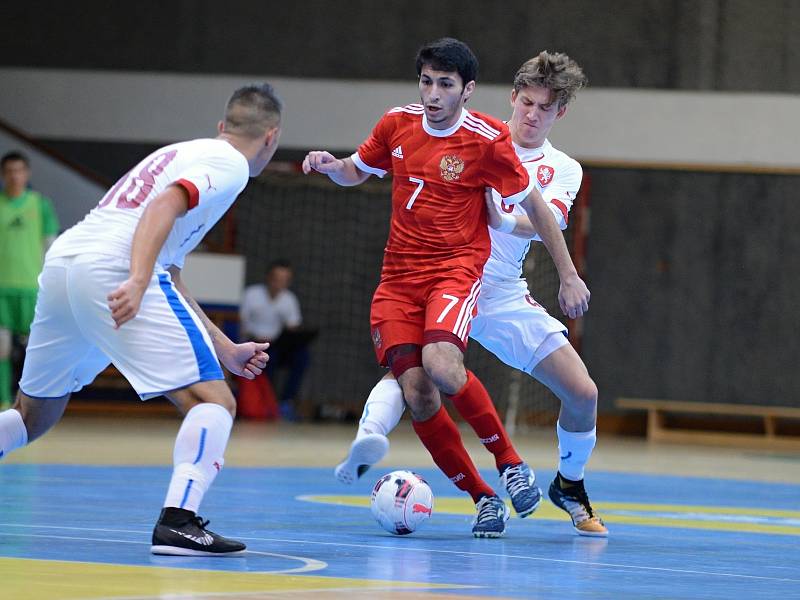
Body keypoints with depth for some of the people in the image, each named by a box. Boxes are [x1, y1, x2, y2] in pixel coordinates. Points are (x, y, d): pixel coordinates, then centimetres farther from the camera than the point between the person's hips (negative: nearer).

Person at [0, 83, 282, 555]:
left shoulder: (185, 153, 33)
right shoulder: (229, 164, 6)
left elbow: (170, 280, 35)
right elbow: (165, 205, -14)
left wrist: (226, 349, 36)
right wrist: (138, 282, -26)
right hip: (111, 269, -9)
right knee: (214, 401, -6)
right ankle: (178, 521, -23)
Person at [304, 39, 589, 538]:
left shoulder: (487, 140, -8)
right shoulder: (397, 125, 5)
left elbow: (534, 206, 1)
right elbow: (356, 172, 23)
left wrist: (569, 275, 2)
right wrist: (330, 165, -1)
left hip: (457, 268, -4)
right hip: (399, 276, 4)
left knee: (440, 365, -31)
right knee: (417, 394, -11)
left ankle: (509, 460, -10)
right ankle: (482, 497, 4)